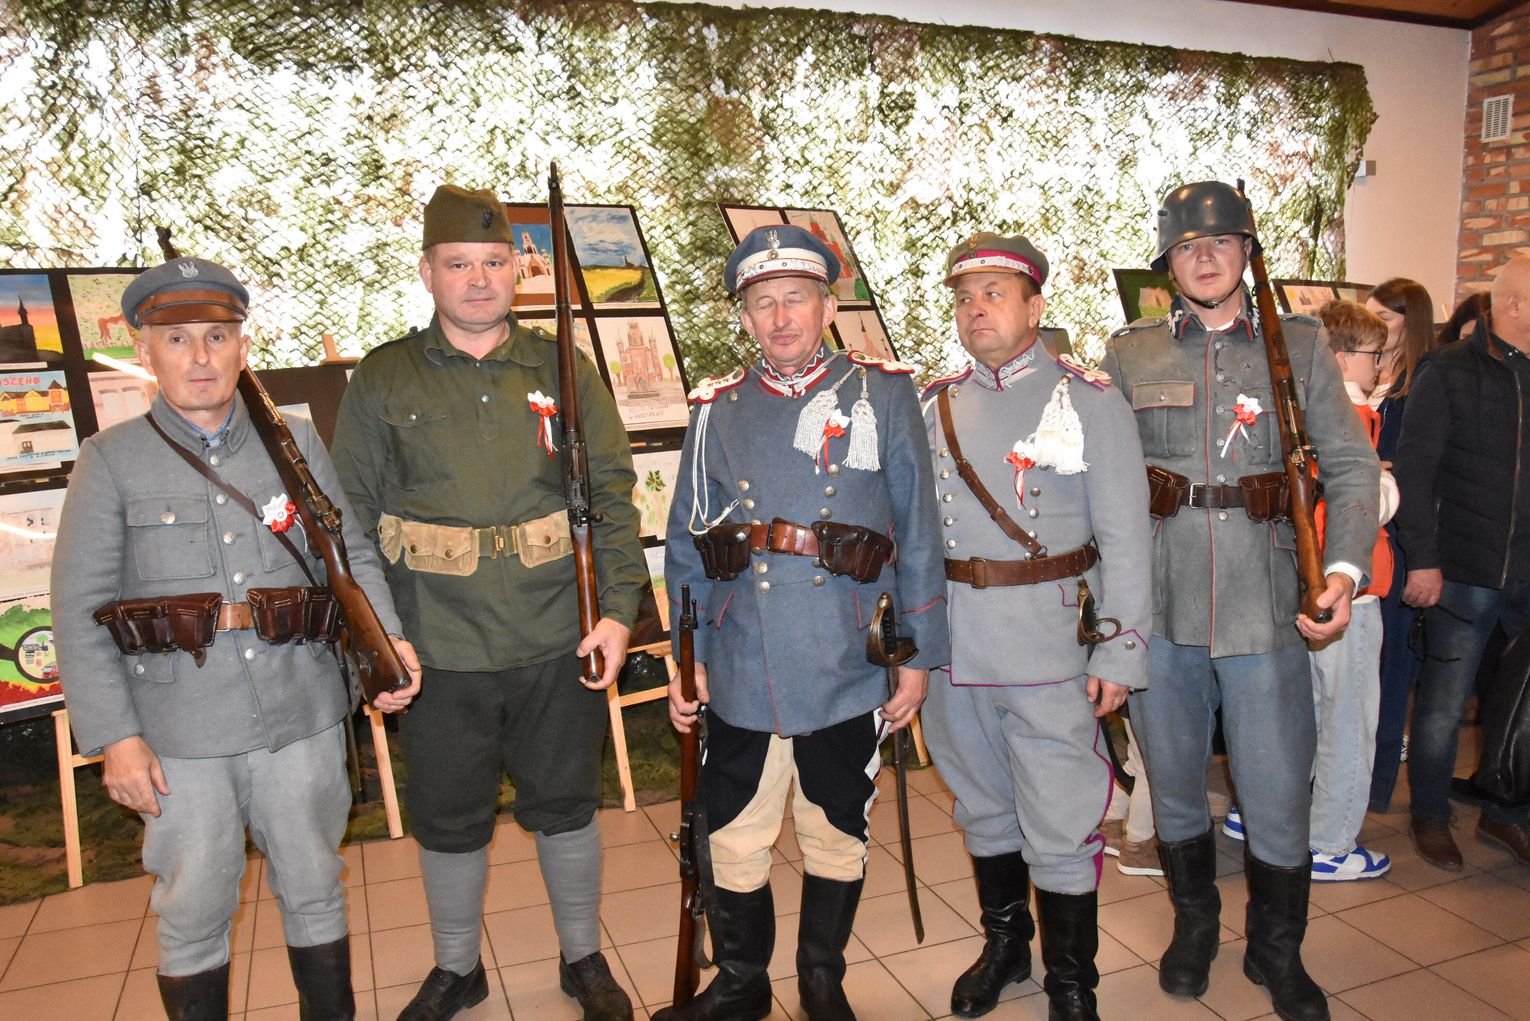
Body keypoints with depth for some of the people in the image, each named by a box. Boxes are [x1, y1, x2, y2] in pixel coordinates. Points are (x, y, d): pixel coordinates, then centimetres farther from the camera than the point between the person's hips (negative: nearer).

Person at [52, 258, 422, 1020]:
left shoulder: (297, 442, 4)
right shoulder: (112, 461, -1)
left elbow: (351, 556, 6)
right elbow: (79, 611, -3)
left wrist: (386, 639, -11)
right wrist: (114, 736, -8)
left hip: (302, 717, 2)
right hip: (180, 735, -1)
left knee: (314, 892, 16)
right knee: (192, 911, 12)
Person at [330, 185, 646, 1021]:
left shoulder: (563, 372, 3)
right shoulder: (383, 381, 1)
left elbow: (612, 496, 2)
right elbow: (351, 518, 1)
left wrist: (618, 607, -6)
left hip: (558, 646, 1)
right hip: (437, 653, 0)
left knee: (565, 805, 15)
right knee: (448, 820, 15)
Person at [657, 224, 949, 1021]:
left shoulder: (883, 396, 1)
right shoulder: (716, 410, 8)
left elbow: (918, 536, 1)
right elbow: (687, 546, 10)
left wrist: (918, 659, 0)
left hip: (848, 674, -1)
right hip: (740, 678, 2)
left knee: (836, 837, 14)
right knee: (732, 841, 9)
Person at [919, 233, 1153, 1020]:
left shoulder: (1090, 401, -2)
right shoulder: (933, 407, 8)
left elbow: (1126, 538, -4)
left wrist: (1119, 653, -9)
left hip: (1048, 649, -4)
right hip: (951, 651, 4)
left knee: (1059, 825, 3)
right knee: (983, 808, 19)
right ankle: (1003, 945, 40)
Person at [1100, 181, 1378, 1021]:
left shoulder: (1299, 344, 6)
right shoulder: (1129, 354, 6)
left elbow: (1351, 463, 4)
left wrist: (1345, 567, -10)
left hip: (1265, 606, 0)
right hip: (1158, 608, 1)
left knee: (1279, 795, 6)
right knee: (1174, 785, 15)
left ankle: (1277, 952, 32)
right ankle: (1193, 926, 39)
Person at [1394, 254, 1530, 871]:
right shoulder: (1448, 373, -5)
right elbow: (1414, 472, -8)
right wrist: (1423, 560, -12)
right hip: (1464, 570, -4)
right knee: (1444, 703, 7)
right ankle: (1430, 816, 25)